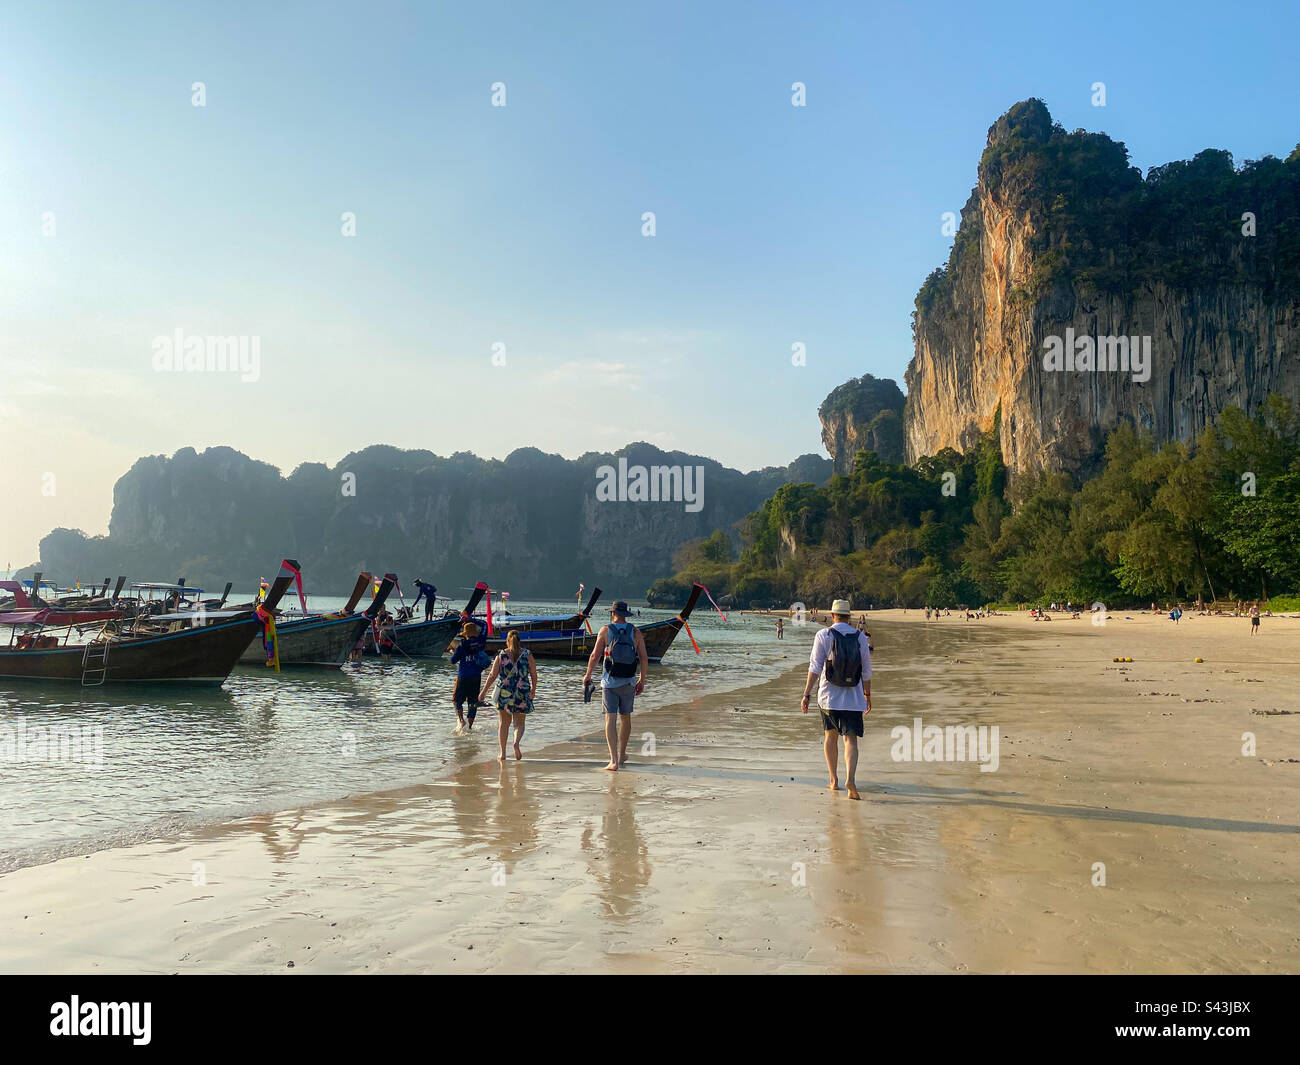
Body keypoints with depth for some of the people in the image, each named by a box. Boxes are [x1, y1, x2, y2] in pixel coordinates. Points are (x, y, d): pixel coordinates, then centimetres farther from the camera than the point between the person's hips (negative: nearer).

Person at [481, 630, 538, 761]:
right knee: (519, 723, 10)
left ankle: (502, 754, 12)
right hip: (522, 694, 0)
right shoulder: (527, 655, -2)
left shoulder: (501, 655, -2)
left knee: (504, 723, 13)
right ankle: (516, 742, -19)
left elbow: (492, 675, -2)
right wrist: (533, 690, 16)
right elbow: (534, 675, 0)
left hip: (504, 693, 1)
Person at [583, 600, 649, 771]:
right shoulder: (635, 632, 2)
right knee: (625, 717, 17)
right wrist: (642, 680, 10)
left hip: (610, 681, -2)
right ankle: (622, 755, 31)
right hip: (628, 682, 2)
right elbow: (644, 658, 0)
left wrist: (588, 675, 9)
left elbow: (595, 655, -4)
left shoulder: (605, 630, -3)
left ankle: (614, 760, -12)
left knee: (610, 719, -3)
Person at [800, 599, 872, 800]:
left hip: (829, 696, 0)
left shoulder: (824, 635, -3)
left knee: (831, 736, 15)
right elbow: (866, 672, 8)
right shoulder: (860, 638, 4)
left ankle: (834, 780, 19)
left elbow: (815, 668, -7)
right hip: (853, 698, 0)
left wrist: (806, 695, -5)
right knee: (851, 738, -2)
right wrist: (867, 696, 20)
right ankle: (851, 778, -23)